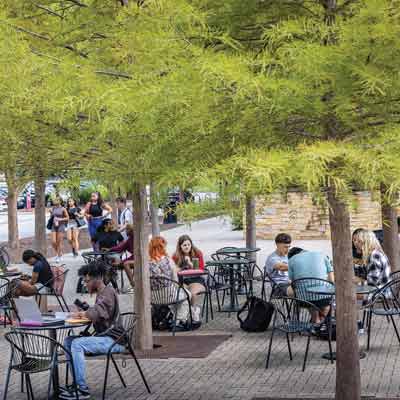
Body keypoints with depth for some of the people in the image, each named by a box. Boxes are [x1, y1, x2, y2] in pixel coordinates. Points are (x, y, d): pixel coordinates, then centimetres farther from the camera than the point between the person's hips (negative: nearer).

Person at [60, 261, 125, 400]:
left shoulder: (108, 292, -12)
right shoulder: (101, 293, 19)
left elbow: (97, 313, -29)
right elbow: (96, 315, 24)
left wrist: (82, 314, -13)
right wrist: (83, 314, 6)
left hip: (112, 340, -10)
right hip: (103, 337, 10)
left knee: (77, 344, -24)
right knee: (68, 341, 4)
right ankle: (77, 382, 1)